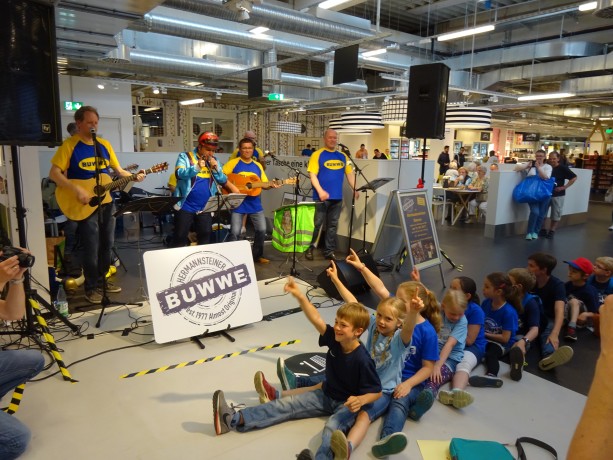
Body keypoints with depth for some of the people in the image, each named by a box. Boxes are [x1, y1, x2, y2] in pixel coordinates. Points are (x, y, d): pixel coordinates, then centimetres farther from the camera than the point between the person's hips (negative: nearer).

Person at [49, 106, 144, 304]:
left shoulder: (104, 144, 9)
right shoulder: (69, 145, -8)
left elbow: (118, 170, 12)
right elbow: (54, 173, -13)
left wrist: (134, 176, -7)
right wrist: (77, 189, -24)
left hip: (106, 202, 6)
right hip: (85, 205, -6)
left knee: (106, 244, 11)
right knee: (91, 248, -3)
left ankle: (102, 280, 27)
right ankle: (91, 287, 12)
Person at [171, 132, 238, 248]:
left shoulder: (214, 161, 10)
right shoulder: (185, 156, -4)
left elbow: (223, 181, 6)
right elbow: (179, 174, -20)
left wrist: (216, 168, -11)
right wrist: (196, 168, -34)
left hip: (205, 208, 4)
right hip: (186, 206, -4)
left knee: (206, 235, 10)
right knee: (180, 236, 3)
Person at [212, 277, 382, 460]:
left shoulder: (363, 360, -26)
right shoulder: (334, 339, -11)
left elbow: (376, 391, -19)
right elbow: (316, 320, -17)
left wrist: (360, 400, -39)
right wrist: (300, 296, -30)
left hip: (349, 404, -6)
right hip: (326, 395, 6)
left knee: (332, 427, -37)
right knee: (287, 404, -2)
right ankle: (233, 420, -6)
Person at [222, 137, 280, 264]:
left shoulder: (258, 166, 10)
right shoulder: (233, 163, -4)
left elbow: (264, 184, 12)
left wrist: (271, 185, -8)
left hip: (255, 204, 5)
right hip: (237, 204, -4)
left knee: (262, 230, 5)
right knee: (235, 232, -6)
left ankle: (257, 255, 23)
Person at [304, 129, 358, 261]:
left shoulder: (343, 156, 12)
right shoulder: (317, 155, -3)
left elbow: (349, 174, 14)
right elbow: (313, 175, -10)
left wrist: (355, 190, 2)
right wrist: (320, 191, -22)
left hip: (337, 197, 5)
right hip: (321, 196, -5)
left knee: (333, 225, 9)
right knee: (316, 224, 1)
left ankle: (329, 251, 18)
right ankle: (309, 249, 14)